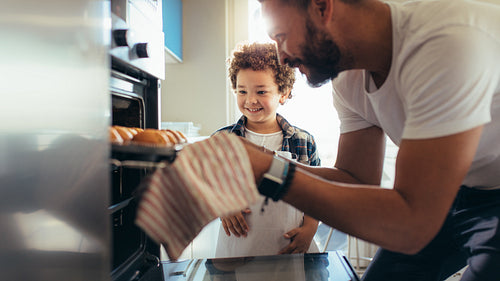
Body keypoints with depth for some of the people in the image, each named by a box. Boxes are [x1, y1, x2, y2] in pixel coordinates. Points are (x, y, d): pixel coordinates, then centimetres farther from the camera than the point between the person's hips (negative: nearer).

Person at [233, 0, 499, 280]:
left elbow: (411, 226, -36)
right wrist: (260, 161, -17)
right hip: (445, 195, 6)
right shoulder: (348, 80, -9)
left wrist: (270, 172, -38)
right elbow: (358, 181, -7)